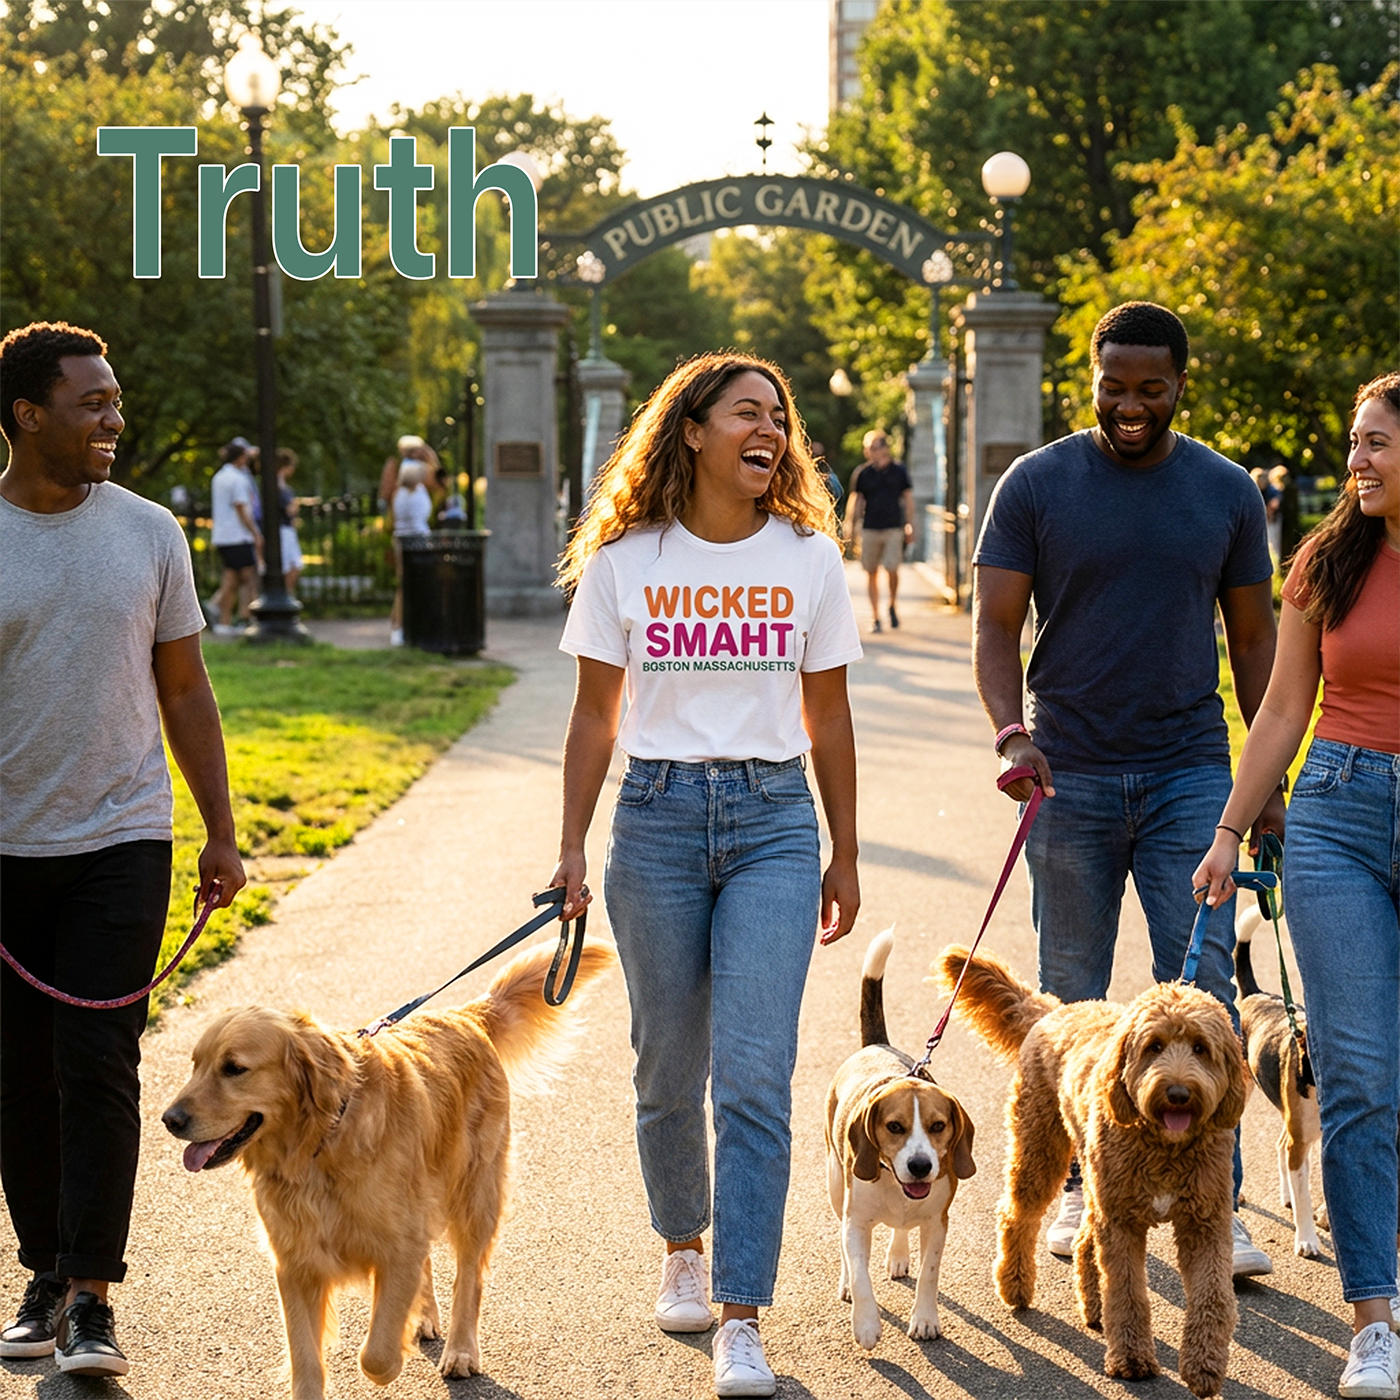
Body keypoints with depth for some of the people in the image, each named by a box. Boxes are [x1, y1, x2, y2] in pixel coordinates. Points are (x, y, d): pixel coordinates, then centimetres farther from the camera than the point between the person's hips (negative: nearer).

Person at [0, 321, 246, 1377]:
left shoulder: (148, 531, 4)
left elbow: (185, 690, 10)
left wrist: (222, 833, 8)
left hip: (120, 843, 0)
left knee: (98, 1072, -6)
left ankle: (91, 1298, -2)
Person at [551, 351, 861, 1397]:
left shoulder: (809, 558, 5)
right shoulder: (624, 560, 2)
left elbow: (828, 718, 10)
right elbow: (596, 715, 6)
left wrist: (845, 856, 11)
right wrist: (573, 849, 2)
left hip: (774, 820, 0)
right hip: (658, 816, 0)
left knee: (754, 1075, -10)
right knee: (669, 1069, 10)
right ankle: (684, 1251, 35)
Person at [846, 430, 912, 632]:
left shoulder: (898, 470, 5)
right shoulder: (862, 473, 4)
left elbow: (908, 499, 11)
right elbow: (855, 501, 9)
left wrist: (910, 526, 8)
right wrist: (851, 529, 4)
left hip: (894, 529, -1)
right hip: (869, 529, 1)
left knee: (891, 570, -10)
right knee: (871, 572, 3)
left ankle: (892, 606, 16)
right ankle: (874, 616, 13)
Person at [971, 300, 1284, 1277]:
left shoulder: (1226, 492, 5)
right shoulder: (1036, 487, 0)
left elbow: (1254, 636, 11)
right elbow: (995, 624, -2)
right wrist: (1011, 731, -20)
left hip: (1189, 773, 1)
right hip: (1070, 777, 0)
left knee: (1203, 991, -5)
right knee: (1072, 997, 7)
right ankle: (1079, 1186, 19)